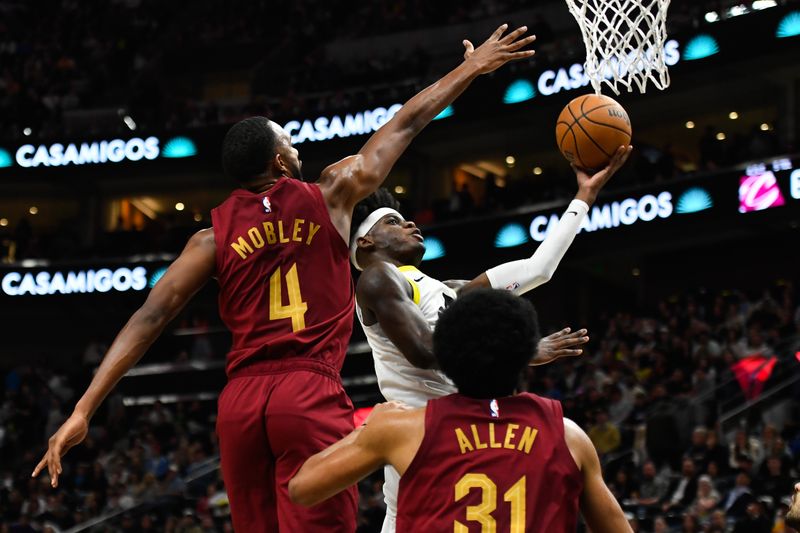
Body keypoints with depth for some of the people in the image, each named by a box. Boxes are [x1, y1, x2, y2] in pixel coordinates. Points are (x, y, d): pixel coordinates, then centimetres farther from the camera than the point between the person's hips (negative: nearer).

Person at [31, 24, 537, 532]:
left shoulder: (214, 236, 10)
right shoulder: (330, 197, 7)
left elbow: (150, 317, 2)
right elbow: (404, 125, 18)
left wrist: (84, 410, -1)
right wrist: (472, 68, 30)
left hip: (240, 402, 3)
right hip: (312, 395, -3)